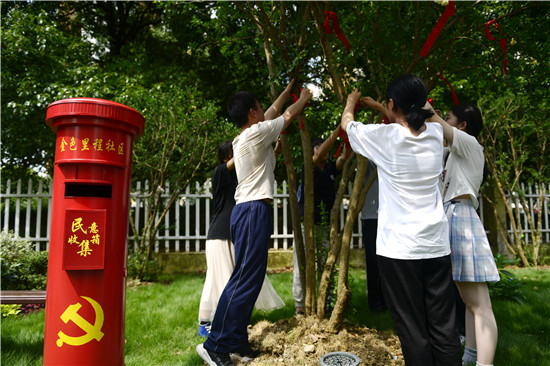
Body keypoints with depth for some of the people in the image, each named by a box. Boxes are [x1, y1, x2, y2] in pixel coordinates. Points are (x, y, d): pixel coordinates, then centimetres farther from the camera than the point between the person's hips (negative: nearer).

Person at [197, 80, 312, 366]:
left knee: (247, 278, 11)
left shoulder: (244, 136, 17)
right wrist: (305, 97, 25)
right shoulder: (256, 132, -8)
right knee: (245, 280, -9)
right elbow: (289, 115, 5)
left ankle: (237, 342, 17)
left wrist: (288, 89, 42)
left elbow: (274, 112, 31)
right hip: (254, 210, -10)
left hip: (246, 210, 10)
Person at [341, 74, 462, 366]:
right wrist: (379, 107, 42)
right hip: (436, 246, 5)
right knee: (443, 328, 11)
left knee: (413, 331, 4)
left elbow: (346, 123, 12)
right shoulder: (435, 134, 4)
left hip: (399, 249, -5)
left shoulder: (385, 137, -8)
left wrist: (351, 101, 33)